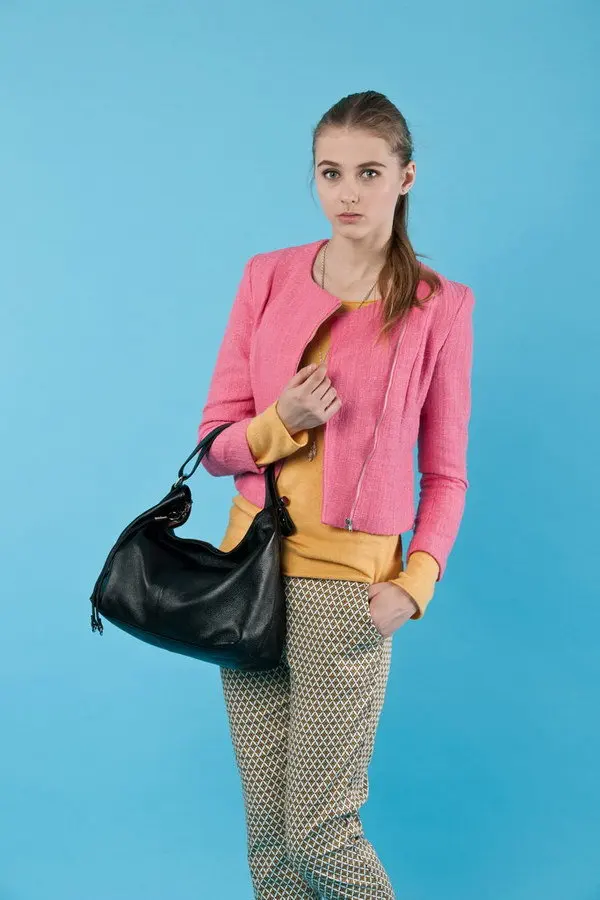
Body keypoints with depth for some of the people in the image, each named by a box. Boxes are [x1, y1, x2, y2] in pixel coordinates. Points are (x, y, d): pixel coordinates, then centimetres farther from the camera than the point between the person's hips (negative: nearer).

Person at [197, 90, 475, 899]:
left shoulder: (439, 308, -3)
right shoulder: (269, 277, 4)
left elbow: (446, 474, 2)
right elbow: (216, 440, 4)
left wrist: (417, 582, -12)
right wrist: (281, 423, -16)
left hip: (348, 581, -3)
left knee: (320, 832, 1)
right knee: (268, 828, 12)